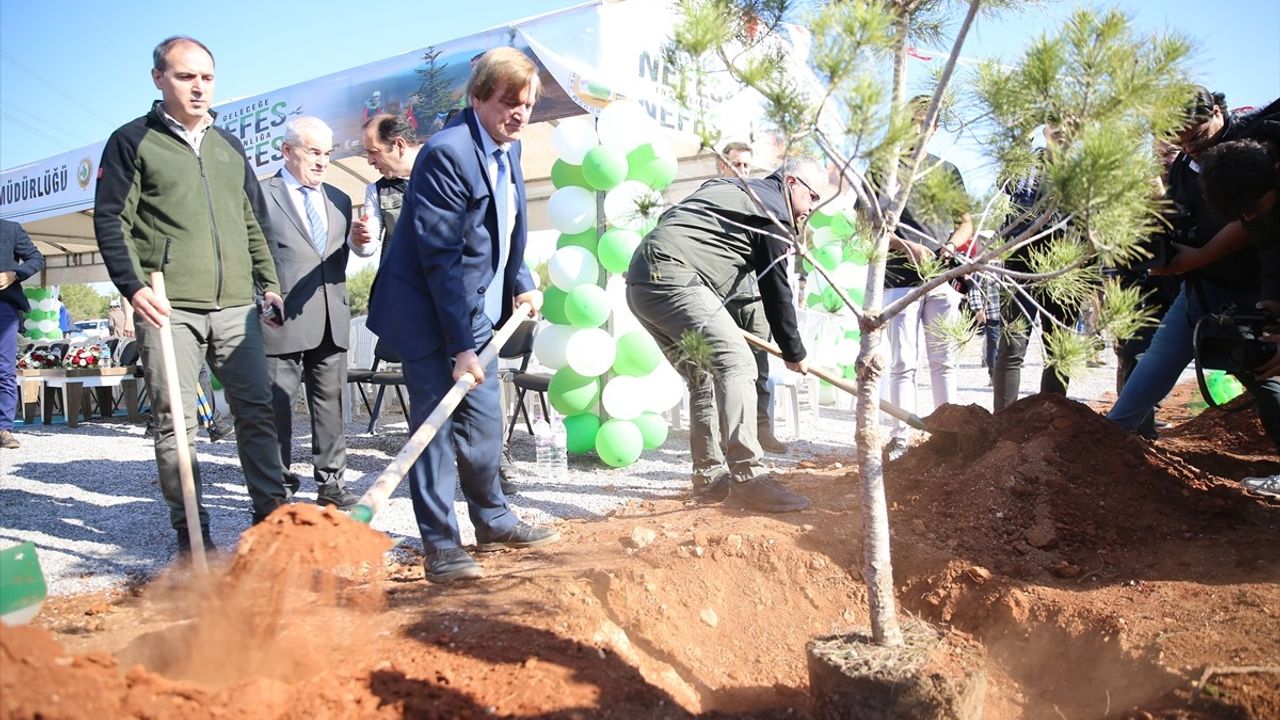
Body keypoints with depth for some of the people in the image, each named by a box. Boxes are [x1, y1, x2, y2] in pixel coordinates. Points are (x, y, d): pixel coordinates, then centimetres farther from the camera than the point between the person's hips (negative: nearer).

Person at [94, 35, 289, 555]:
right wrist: (134, 286, -12)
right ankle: (191, 533, 8)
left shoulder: (230, 147, 19)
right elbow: (111, 219, 0)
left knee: (256, 411, 3)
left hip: (236, 305, 4)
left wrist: (268, 282, 15)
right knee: (175, 421, -1)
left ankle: (270, 514, 11)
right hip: (169, 308, -4)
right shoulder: (132, 141, 6)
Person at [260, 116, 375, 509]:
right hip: (282, 320, -5)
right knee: (278, 407, 3)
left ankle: (331, 481, 18)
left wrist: (364, 241, -11)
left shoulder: (339, 200, 16)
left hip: (332, 322, 5)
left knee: (331, 404, 9)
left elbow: (359, 250, 11)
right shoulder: (261, 195, 0)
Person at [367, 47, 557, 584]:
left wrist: (522, 284, 8)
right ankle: (440, 546, 9)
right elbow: (441, 258, -23)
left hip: (476, 315, 8)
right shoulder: (447, 153, -20)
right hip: (430, 317, -8)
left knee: (485, 423, 14)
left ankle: (494, 522, 29)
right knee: (436, 426, -2)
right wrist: (461, 346, -23)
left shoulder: (508, 148, 7)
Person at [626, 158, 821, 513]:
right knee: (735, 363, -14)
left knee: (705, 376, 13)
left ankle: (710, 476, 15)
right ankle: (747, 480, -20)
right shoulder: (774, 210, 3)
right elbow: (776, 288, 4)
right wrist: (794, 353, 14)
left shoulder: (732, 189, 30)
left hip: (641, 282, 10)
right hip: (672, 279, -10)